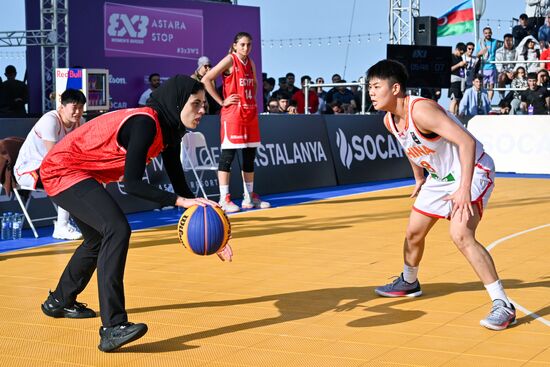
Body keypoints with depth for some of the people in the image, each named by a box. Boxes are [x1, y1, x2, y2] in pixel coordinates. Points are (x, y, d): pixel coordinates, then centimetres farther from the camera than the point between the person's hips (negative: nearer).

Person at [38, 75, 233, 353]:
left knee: (99, 239, 28)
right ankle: (112, 328, -31)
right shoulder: (144, 123, -27)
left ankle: (59, 302, 52)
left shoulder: (168, 131, 1)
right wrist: (181, 201, -37)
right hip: (62, 171, -11)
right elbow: (132, 184, -34)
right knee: (117, 230, -28)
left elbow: (179, 185, 4)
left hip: (80, 173, 11)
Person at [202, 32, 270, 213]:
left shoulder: (250, 63, 12)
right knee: (227, 155, -6)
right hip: (232, 113, -7)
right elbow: (206, 80, -14)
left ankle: (249, 196, 19)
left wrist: (253, 100, 14)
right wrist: (221, 101, -12)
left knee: (250, 156, 10)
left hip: (250, 114, 7)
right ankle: (224, 199, -3)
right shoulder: (229, 60, -8)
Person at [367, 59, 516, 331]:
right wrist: (419, 180, 25)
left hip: (472, 171, -9)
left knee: (460, 235, -28)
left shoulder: (421, 110, -30)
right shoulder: (389, 121, -3)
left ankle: (503, 306, -23)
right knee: (414, 233, 18)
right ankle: (408, 283, 48)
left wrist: (464, 190, -38)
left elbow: (467, 142, -35)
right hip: (439, 176, 9)